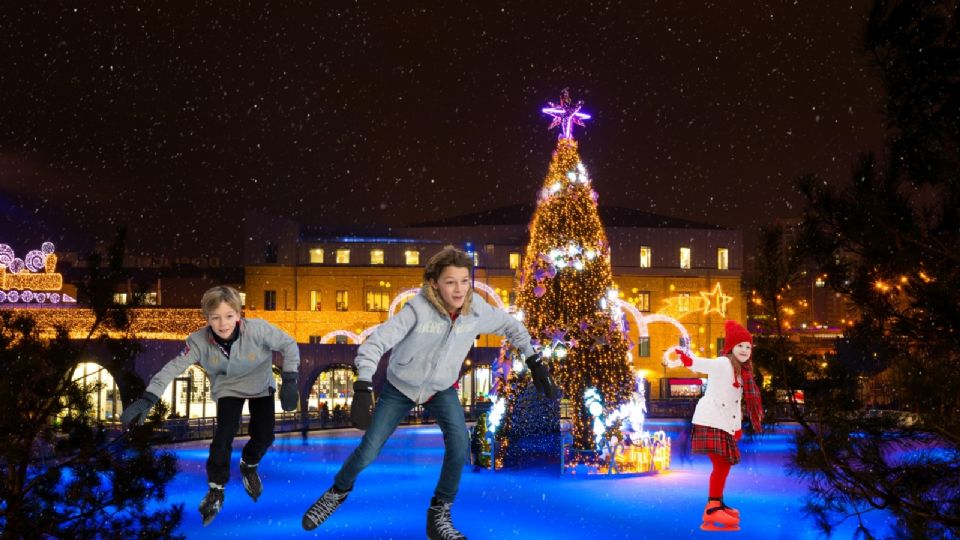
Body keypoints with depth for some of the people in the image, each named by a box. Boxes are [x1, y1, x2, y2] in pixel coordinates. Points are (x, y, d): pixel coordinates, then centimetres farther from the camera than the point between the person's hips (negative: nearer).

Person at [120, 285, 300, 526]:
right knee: (224, 433, -15)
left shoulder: (257, 329, -35)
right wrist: (147, 399, -37)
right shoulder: (200, 341, -29)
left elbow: (288, 344, -23)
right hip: (228, 388, 0)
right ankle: (216, 490, 5)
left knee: (264, 435, -2)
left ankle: (249, 465, 33)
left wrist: (289, 381, -30)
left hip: (261, 385, 0)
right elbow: (174, 367, -28)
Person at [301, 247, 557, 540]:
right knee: (367, 452, 0)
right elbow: (374, 344, -37)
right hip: (400, 387, -2)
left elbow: (510, 326, 0)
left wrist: (535, 363, -4)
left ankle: (439, 515, -2)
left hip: (441, 388, 2)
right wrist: (363, 390, -49)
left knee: (459, 443, -22)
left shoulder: (477, 310, -21)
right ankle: (339, 490, 34)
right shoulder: (418, 310, -33)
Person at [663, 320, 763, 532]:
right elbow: (704, 364, -33)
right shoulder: (722, 363, -12)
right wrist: (687, 360, -53)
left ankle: (717, 504, 29)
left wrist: (737, 427, 23)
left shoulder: (742, 372, 16)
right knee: (720, 464, -16)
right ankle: (712, 510, -15)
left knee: (725, 464, 16)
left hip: (724, 424, 10)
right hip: (710, 421, -10)